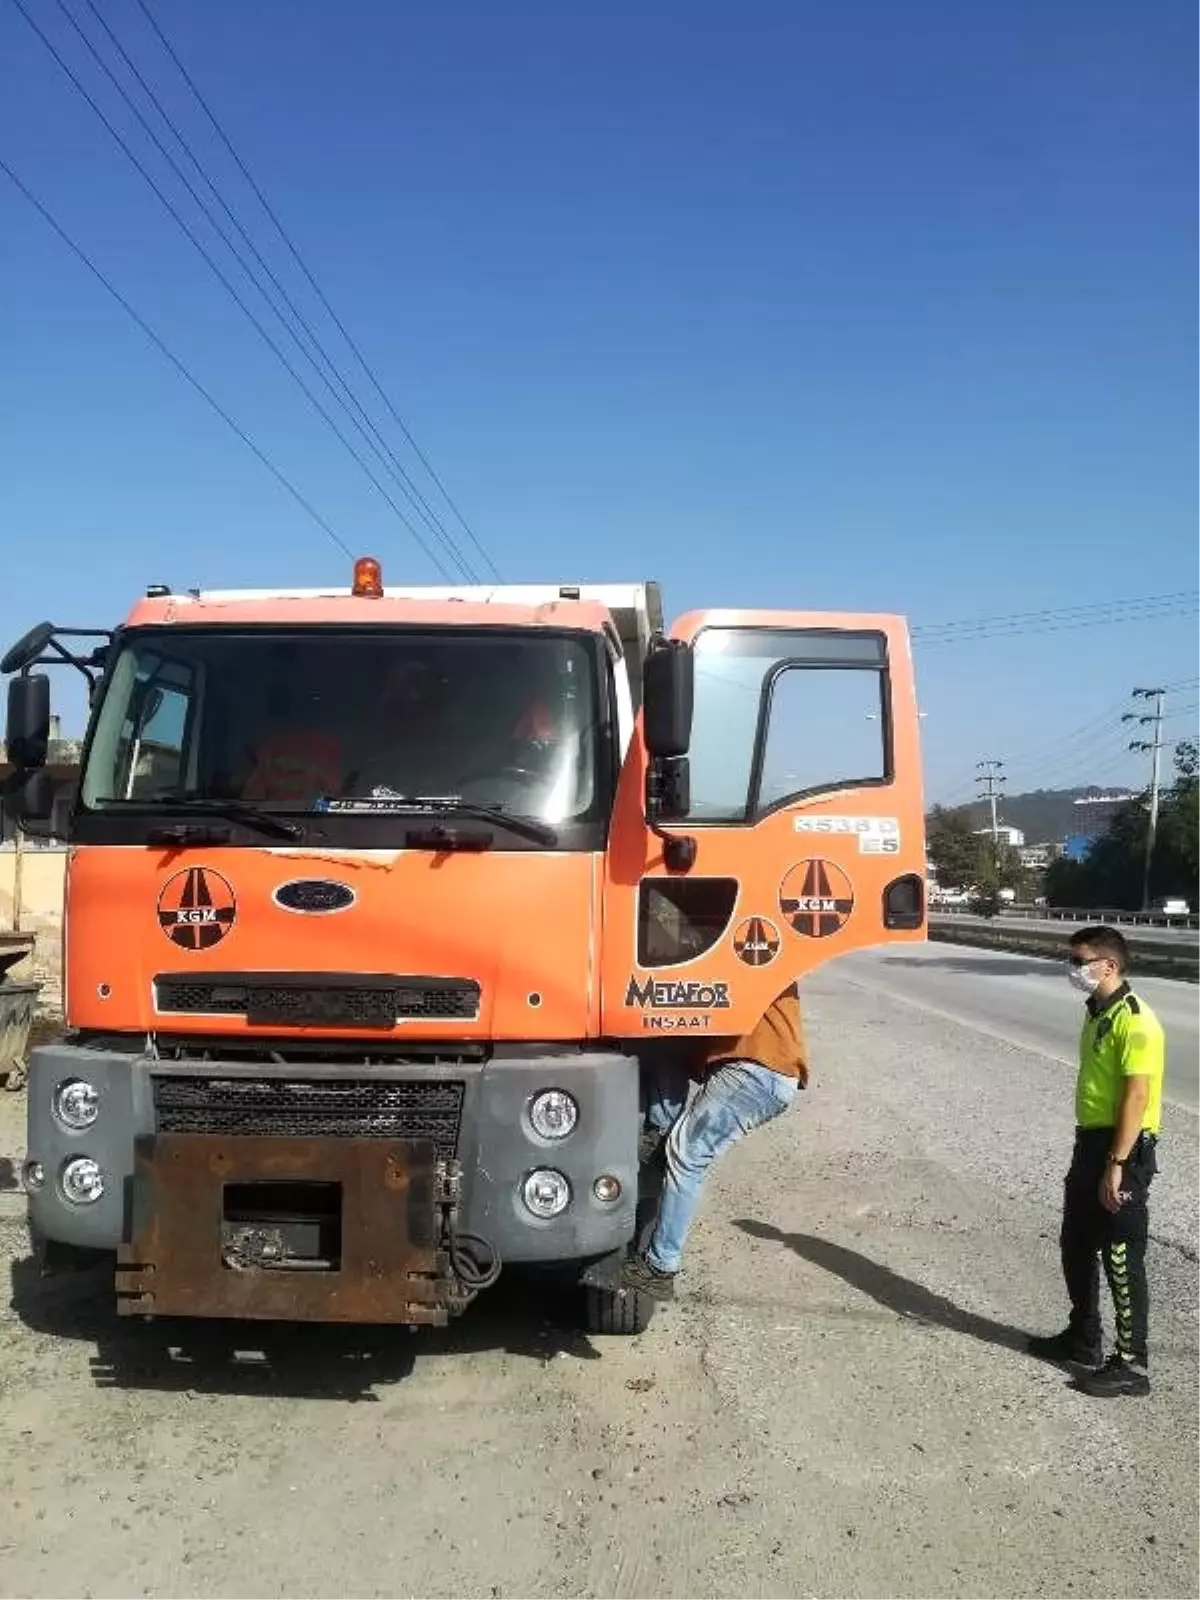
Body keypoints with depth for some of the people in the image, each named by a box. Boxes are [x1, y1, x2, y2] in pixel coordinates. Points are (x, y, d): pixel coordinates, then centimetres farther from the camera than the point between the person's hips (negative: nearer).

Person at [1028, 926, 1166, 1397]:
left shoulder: (1134, 1021, -19)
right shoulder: (1097, 1013, 11)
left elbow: (1136, 1097, -22)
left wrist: (1116, 1165, -23)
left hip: (1124, 1151, -10)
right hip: (1091, 1143, 10)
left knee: (1122, 1259, -1)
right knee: (1076, 1245, 19)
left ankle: (1132, 1364, 10)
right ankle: (1083, 1338, 34)